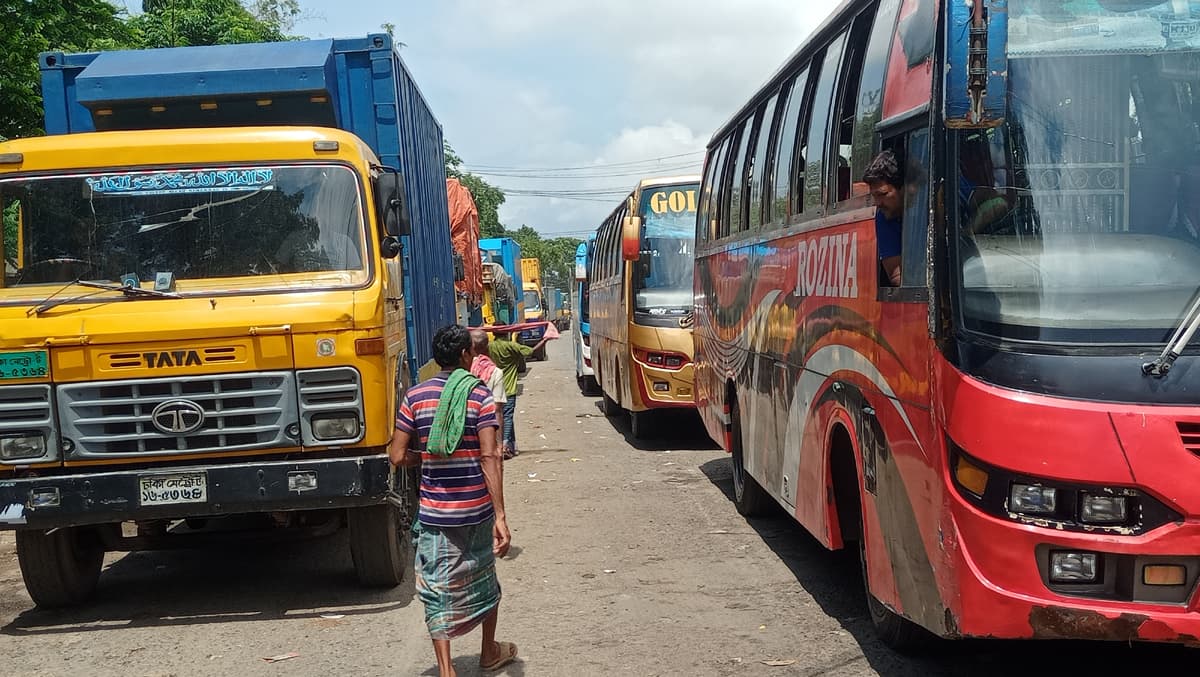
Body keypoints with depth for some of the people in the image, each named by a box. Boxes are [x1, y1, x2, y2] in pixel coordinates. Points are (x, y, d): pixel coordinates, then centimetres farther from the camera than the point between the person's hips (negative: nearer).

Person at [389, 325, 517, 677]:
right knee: (482, 579, 21)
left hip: (434, 512, 0)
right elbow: (489, 457, -17)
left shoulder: (416, 395, -3)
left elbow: (398, 456, -3)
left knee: (438, 588, 7)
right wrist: (501, 516, -17)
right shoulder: (479, 394, -9)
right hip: (477, 509, 0)